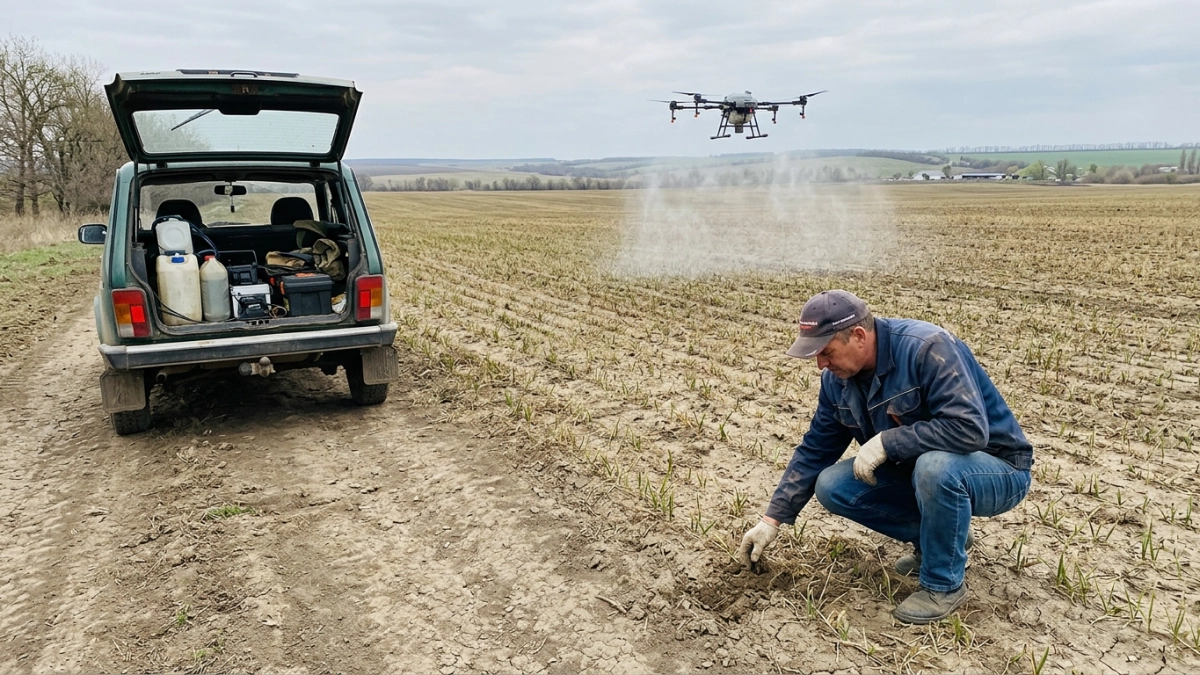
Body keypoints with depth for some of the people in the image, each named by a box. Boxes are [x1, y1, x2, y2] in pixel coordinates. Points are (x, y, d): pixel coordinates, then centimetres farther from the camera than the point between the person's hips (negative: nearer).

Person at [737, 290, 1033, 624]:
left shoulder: (927, 348, -28)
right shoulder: (838, 378, -5)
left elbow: (970, 429, -36)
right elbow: (814, 451, 2)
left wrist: (885, 442, -31)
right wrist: (772, 520, 0)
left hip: (997, 471, -7)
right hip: (917, 470, 7)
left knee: (936, 466, -39)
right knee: (832, 487, -10)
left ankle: (945, 584, -14)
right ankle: (939, 535, 9)